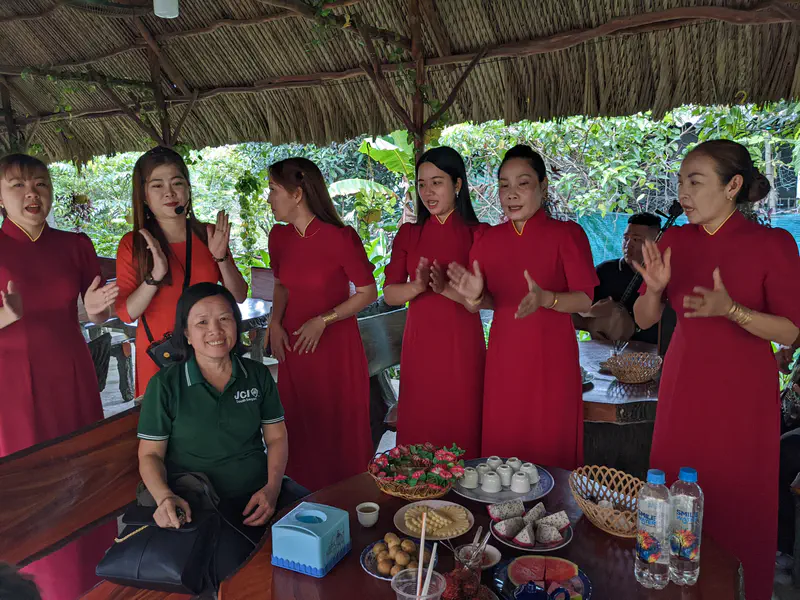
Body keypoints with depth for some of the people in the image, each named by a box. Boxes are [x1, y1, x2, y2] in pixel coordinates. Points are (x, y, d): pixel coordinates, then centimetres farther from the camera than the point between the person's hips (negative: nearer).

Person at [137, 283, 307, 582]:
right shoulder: (165, 385, -4)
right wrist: (165, 497, -20)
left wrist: (272, 487, -8)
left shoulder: (257, 374, 5)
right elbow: (150, 455, -1)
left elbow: (276, 437, 8)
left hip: (261, 492, 3)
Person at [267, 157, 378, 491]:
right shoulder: (279, 237, 0)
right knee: (300, 429, 16)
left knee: (340, 431, 9)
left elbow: (368, 293, -11)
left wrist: (323, 320, -18)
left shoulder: (341, 238, -18)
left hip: (336, 345, -5)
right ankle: (305, 497, 37)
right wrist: (275, 323, -1)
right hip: (294, 345, 5)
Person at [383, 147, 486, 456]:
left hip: (462, 348, -2)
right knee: (418, 430, 9)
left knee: (461, 428, 5)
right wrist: (417, 286, -18)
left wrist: (446, 288, -24)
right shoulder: (408, 235, 7)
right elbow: (389, 294, 1)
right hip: (419, 346, 3)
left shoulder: (477, 234, -1)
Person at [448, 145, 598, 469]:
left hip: (552, 357, -3)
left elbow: (585, 300, -9)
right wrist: (476, 297, -15)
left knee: (550, 448, 7)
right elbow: (491, 301, 8)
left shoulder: (567, 234, -7)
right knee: (502, 445, 11)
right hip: (503, 357, 4)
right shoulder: (488, 240, 4)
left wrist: (545, 298, -28)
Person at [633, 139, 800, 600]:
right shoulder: (675, 242, 1)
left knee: (738, 505, 6)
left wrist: (730, 309, -25)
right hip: (683, 385, 3)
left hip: (742, 391, -3)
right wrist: (655, 288, -16)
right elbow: (644, 320, 4)